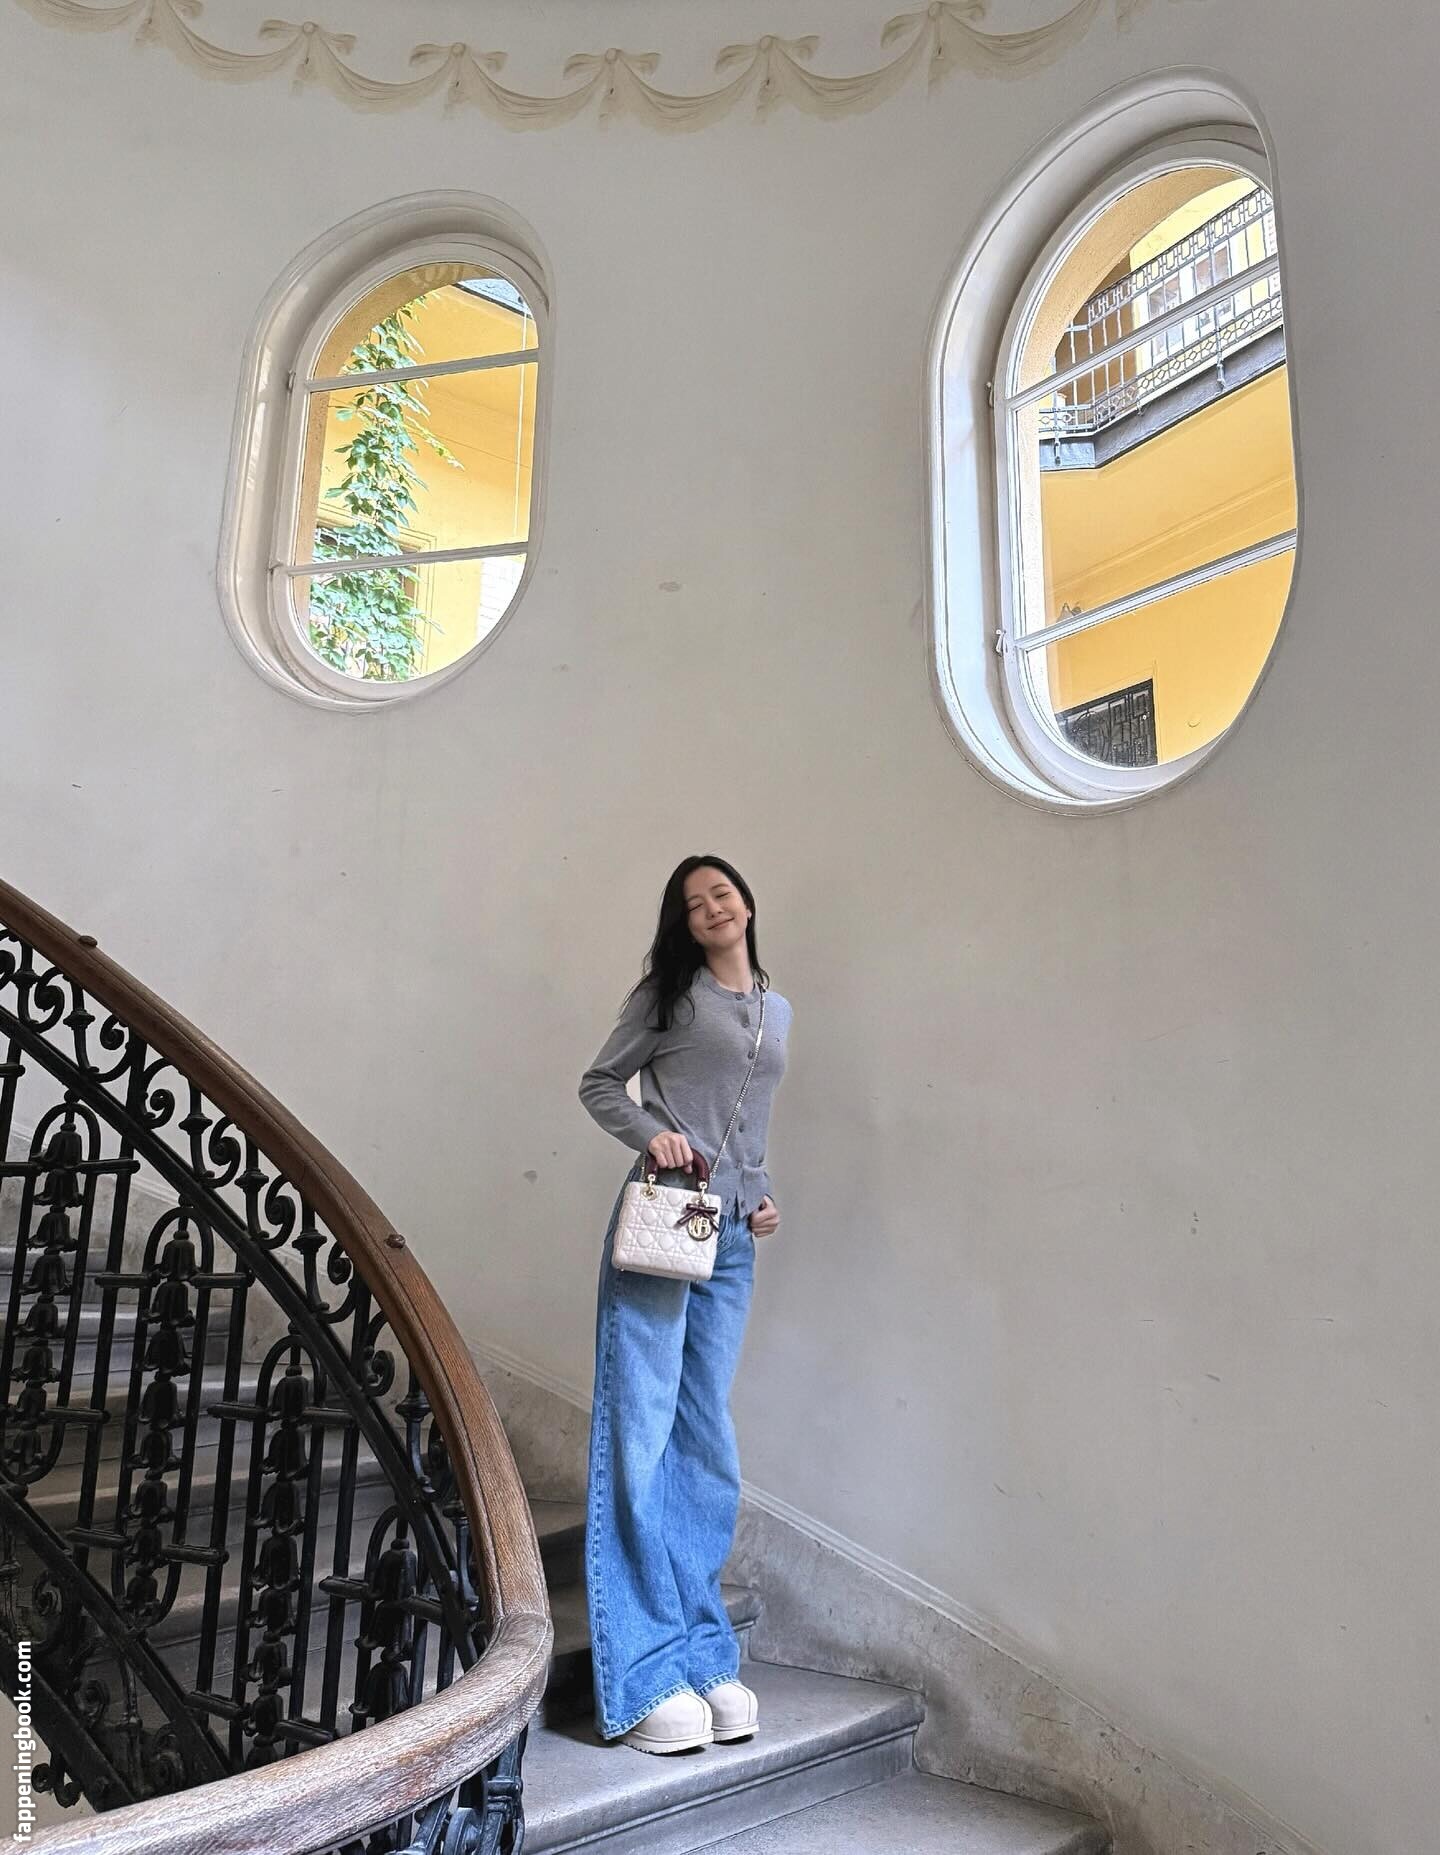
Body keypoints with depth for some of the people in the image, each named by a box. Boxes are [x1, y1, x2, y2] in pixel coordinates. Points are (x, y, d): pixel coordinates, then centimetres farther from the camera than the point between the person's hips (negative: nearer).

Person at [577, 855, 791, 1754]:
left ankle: (705, 1655, 21)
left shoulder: (778, 1009, 18)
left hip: (731, 1238, 5)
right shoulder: (669, 993, 2)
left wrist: (764, 1194, 10)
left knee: (707, 1443, 10)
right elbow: (599, 1084, 4)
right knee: (642, 1434, -5)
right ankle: (648, 1677, 2)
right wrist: (653, 1133, -14)